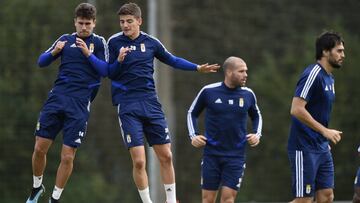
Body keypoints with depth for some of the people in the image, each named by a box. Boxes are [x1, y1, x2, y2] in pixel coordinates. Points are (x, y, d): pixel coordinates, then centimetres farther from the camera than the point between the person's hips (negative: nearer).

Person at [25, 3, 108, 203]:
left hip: (80, 104, -3)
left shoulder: (99, 42, 5)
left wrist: (88, 53, -15)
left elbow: (105, 70, -4)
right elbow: (41, 62, 12)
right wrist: (54, 52, -8)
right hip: (57, 97, 3)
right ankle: (37, 187, 24)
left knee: (68, 156, -5)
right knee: (40, 148, 0)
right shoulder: (66, 39, 12)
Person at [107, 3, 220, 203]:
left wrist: (197, 68, 16)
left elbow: (172, 60, 21)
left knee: (166, 156, 3)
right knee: (139, 161, -11)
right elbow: (109, 73, 0)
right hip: (128, 107, -3)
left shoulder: (151, 42, 6)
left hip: (151, 104, 3)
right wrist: (119, 60, -20)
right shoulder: (114, 42, -2)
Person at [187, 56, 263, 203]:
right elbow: (192, 113, 11)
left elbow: (256, 116, 21)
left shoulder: (248, 94, 2)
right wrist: (193, 135, -1)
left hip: (236, 156, 1)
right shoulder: (209, 91, -4)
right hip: (212, 154, -1)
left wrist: (257, 134, 5)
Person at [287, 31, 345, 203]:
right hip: (304, 148, -9)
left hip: (322, 148, 9)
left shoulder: (329, 78, 15)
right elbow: (296, 110, -22)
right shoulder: (312, 74, -15)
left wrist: (325, 140, 17)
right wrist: (325, 130, -21)